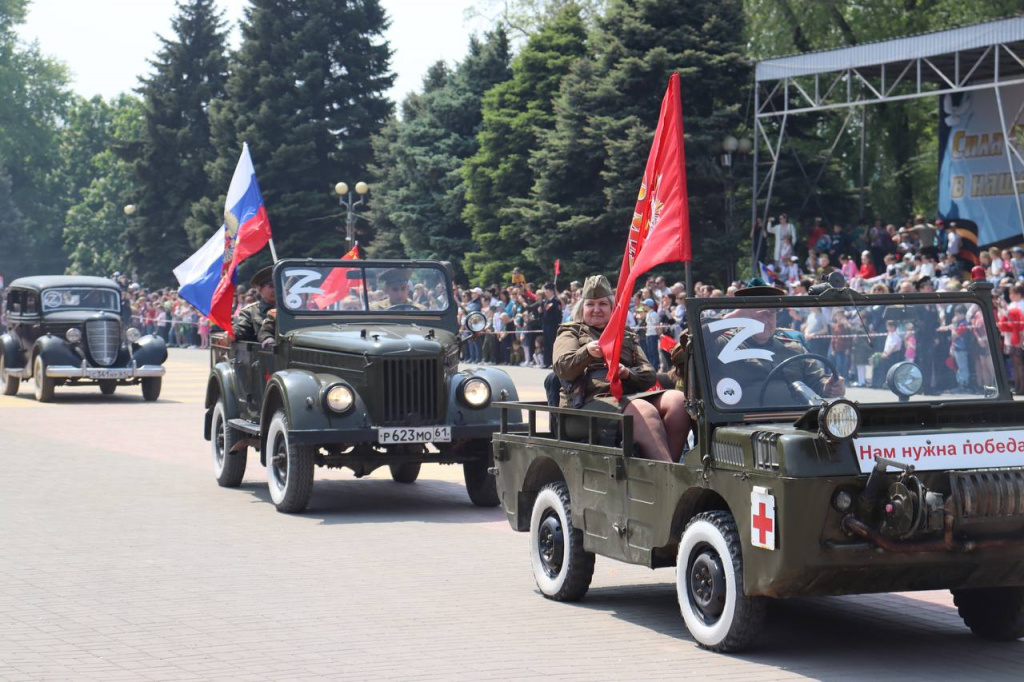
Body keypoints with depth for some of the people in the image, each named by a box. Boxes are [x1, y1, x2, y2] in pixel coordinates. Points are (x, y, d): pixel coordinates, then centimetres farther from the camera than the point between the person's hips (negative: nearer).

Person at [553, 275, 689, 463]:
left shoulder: (627, 336, 30)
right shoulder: (571, 333, 19)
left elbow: (649, 376, 17)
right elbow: (562, 368, -1)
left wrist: (628, 374, -7)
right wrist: (587, 352, -23)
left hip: (629, 396, 5)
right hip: (589, 403, -5)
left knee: (677, 400, -25)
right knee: (644, 411, -35)